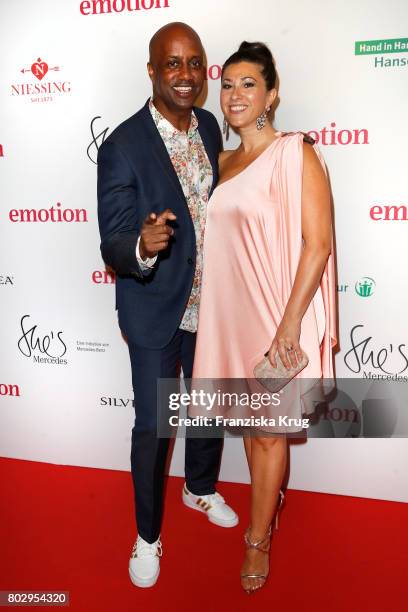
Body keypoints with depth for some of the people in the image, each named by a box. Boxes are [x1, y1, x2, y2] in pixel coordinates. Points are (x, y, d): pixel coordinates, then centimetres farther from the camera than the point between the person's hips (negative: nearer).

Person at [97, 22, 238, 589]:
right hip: (156, 311, -6)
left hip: (209, 303, 6)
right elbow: (112, 244, -19)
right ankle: (148, 535, 32)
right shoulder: (122, 146, -20)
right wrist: (142, 247, -42)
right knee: (152, 425, 7)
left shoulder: (209, 125, -1)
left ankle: (201, 489, 50)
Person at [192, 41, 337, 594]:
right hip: (229, 311, 6)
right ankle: (267, 508, 41)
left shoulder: (296, 154, -10)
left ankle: (258, 541, 26)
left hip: (276, 314, -6)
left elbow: (318, 244, -16)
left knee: (269, 431, 6)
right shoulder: (223, 163, 11)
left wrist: (291, 323, -20)